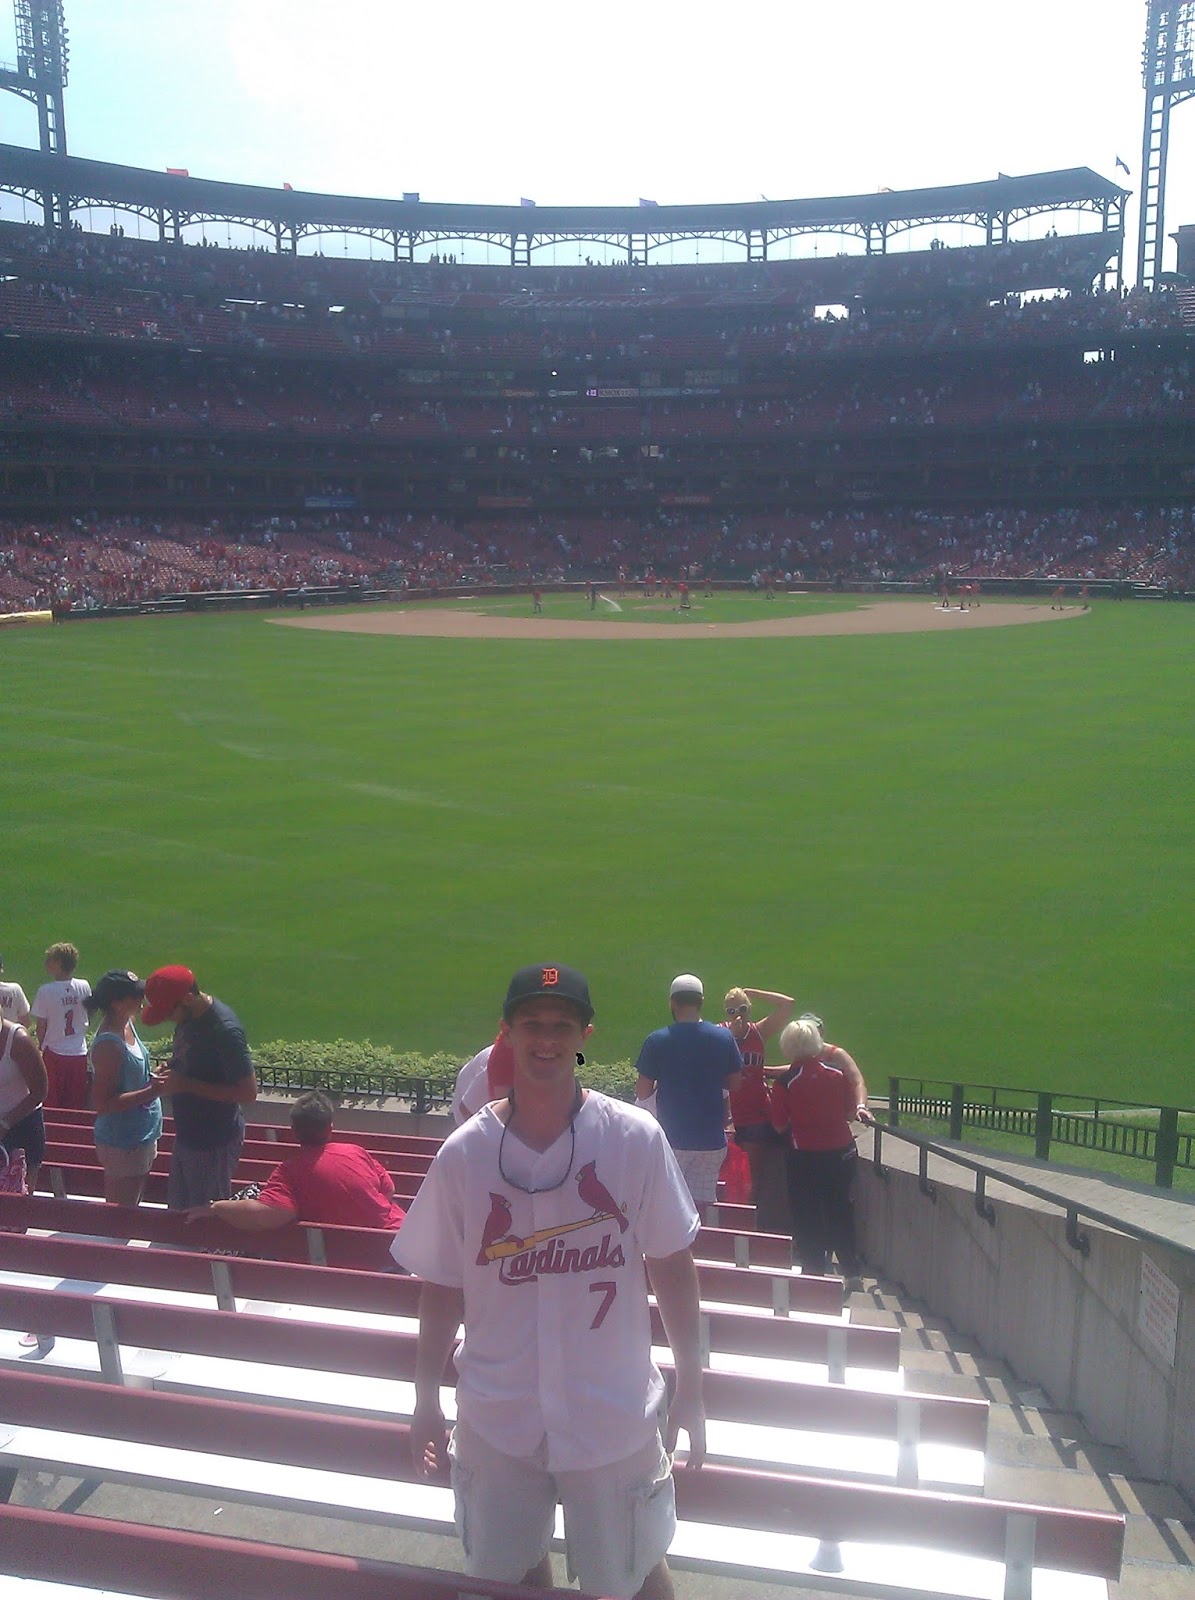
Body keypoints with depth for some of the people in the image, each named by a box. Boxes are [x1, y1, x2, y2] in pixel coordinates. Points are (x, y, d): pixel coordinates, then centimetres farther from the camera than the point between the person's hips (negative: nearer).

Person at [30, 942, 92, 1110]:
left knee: (52, 1102, 11)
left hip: (54, 1053, -3)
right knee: (77, 1102, 12)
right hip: (79, 1052, 3)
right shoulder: (84, 986, -6)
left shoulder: (45, 991, -16)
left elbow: (41, 1026, -9)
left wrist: (42, 1045, 9)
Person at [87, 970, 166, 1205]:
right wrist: (150, 1092, -29)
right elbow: (103, 1102, -25)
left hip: (141, 1137, 9)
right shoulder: (108, 1045, -25)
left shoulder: (127, 1025, 3)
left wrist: (152, 1078, 2)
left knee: (131, 1208, 22)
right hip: (122, 1144, -9)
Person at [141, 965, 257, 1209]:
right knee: (178, 1210, 21)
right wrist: (170, 1073, -5)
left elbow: (248, 1092, -26)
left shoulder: (225, 1030, -27)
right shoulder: (187, 1018, -1)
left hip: (214, 1143, -9)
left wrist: (188, 1085, -27)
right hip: (187, 1135, 9)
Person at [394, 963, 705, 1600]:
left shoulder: (635, 1138, -13)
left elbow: (671, 1266, -3)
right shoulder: (463, 1153, -8)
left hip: (613, 1416, -1)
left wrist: (691, 1388, 1)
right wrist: (426, 1402, 7)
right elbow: (442, 1285, 1)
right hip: (494, 1420, 2)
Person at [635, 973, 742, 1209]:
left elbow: (642, 1093, -5)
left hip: (672, 1139, -2)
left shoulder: (657, 1041, -9)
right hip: (711, 1139, 2)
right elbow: (734, 1084, 7)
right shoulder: (724, 1038, -2)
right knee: (700, 1204, 9)